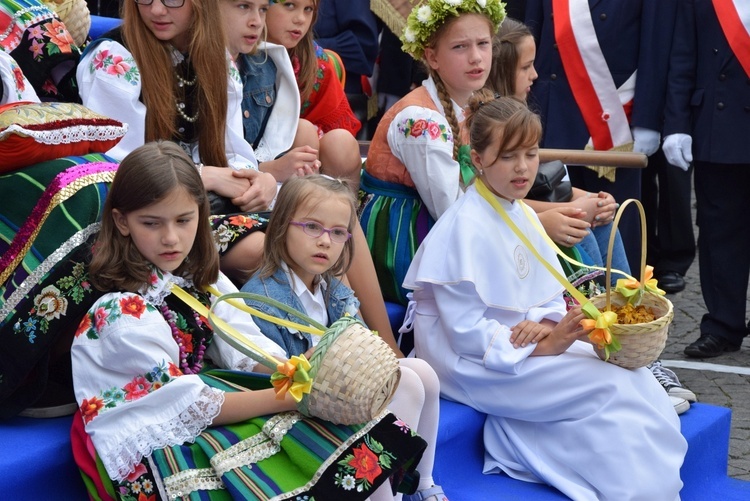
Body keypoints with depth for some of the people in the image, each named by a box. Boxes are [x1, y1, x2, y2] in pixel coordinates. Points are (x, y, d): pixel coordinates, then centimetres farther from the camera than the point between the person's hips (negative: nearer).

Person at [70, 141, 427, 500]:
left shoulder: (199, 278, 4)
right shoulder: (122, 312, -19)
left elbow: (247, 349, -7)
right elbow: (186, 406, -20)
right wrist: (285, 397, -25)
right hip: (146, 448, -7)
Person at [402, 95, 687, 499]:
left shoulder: (523, 215, 8)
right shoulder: (465, 227, -18)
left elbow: (550, 297, 10)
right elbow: (467, 331, -20)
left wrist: (547, 326, -13)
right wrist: (543, 346, -24)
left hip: (523, 344, 8)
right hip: (470, 364, -8)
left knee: (631, 371, -9)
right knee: (609, 387, -20)